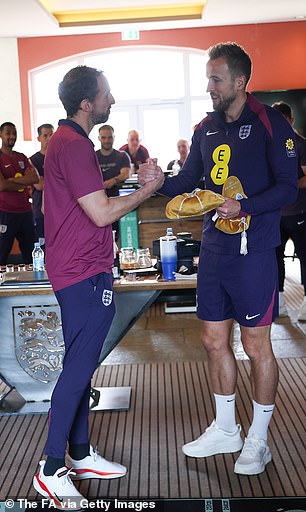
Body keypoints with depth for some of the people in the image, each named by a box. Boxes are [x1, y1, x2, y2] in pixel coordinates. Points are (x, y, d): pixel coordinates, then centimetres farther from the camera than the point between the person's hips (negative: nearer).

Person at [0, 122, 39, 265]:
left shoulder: (22, 157, 15)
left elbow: (35, 178, 0)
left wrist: (13, 180, -12)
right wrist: (25, 182, -5)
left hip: (26, 211, 6)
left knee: (30, 253, 7)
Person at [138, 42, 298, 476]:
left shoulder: (270, 124, -7)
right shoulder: (206, 129, 12)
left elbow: (287, 187, -12)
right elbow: (188, 180, 17)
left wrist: (243, 207, -25)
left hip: (253, 250, -6)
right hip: (213, 248, 7)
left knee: (256, 345, 3)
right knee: (214, 339, 12)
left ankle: (258, 440, 22)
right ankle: (225, 429, 30)